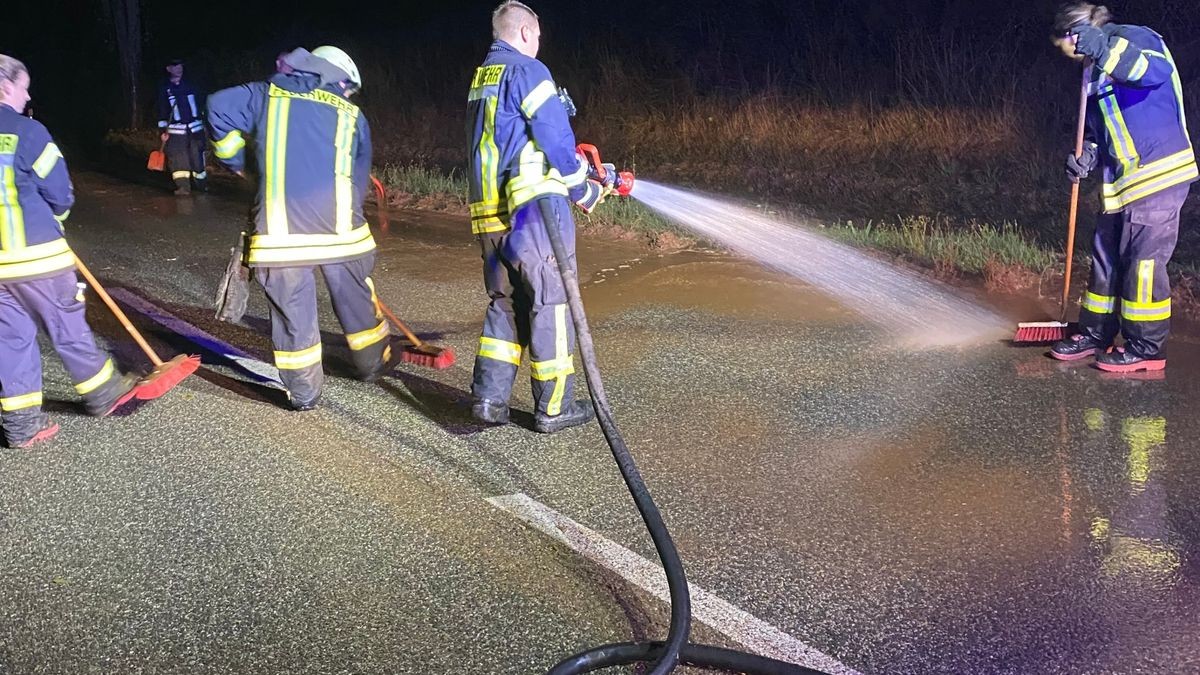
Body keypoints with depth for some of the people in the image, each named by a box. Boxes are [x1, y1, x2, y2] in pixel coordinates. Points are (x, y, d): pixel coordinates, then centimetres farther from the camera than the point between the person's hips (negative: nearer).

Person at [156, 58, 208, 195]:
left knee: (197, 156, 2)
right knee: (178, 158, -10)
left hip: (195, 127, 1)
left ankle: (202, 184, 17)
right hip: (176, 129, -1)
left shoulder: (190, 84, 8)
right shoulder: (164, 89, 5)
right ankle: (183, 186, -10)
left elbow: (202, 102, 13)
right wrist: (163, 131, 1)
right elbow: (162, 111, 6)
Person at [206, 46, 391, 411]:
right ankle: (374, 362, 38)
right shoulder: (352, 116, 15)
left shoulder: (267, 95, 14)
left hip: (280, 229, -1)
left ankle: (303, 391, 14)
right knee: (356, 297, 20)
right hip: (340, 228, 1)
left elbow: (219, 107, 1)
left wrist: (235, 160, 14)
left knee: (291, 307, 9)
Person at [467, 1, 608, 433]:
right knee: (552, 304, 0)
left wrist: (571, 178, 24)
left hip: (489, 215, 8)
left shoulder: (478, 82, 19)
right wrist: (584, 191, 3)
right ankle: (554, 408, 5)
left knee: (506, 303, 16)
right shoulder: (527, 71, -7)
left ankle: (488, 398, 13)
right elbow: (556, 138, -12)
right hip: (533, 208, -8)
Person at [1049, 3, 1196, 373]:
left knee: (1143, 261, -6)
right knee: (1105, 259, 13)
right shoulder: (1096, 70, 19)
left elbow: (1157, 71, -31)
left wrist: (1101, 48, -39)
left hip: (1159, 176, -9)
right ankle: (1096, 335, 23)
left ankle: (1146, 347, 3)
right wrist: (1088, 155, 4)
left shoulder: (1133, 38, -7)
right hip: (1120, 182, 9)